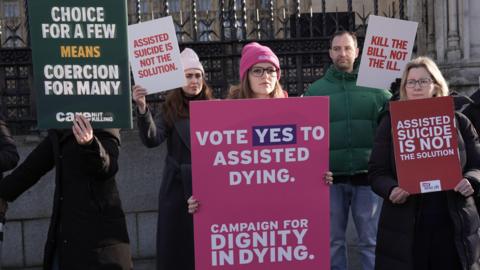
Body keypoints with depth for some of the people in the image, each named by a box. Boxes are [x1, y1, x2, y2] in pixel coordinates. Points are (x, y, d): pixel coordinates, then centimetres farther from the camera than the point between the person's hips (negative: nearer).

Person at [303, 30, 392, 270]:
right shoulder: (315, 90, 4)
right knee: (333, 241, 11)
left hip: (367, 175, 0)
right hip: (330, 177, 1)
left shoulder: (376, 87, 3)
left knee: (371, 240, 8)